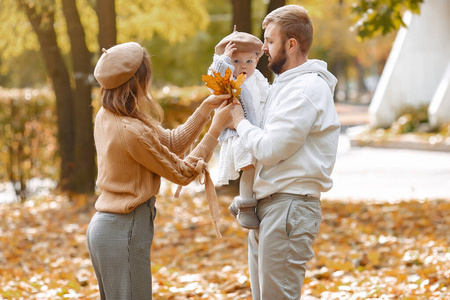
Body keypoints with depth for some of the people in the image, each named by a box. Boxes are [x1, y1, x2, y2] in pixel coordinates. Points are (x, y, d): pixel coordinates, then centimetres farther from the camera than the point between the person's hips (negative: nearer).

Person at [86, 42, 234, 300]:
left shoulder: (107, 117, 4)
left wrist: (205, 109, 6)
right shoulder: (132, 131, -24)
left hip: (102, 227, 10)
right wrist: (216, 129, -6)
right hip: (124, 232, -10)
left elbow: (172, 142, 9)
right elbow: (183, 173, -11)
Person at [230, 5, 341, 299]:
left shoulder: (308, 88, -15)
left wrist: (240, 122, -4)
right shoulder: (286, 84, 18)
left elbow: (270, 149, -19)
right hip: (266, 207, 10)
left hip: (289, 208, -10)